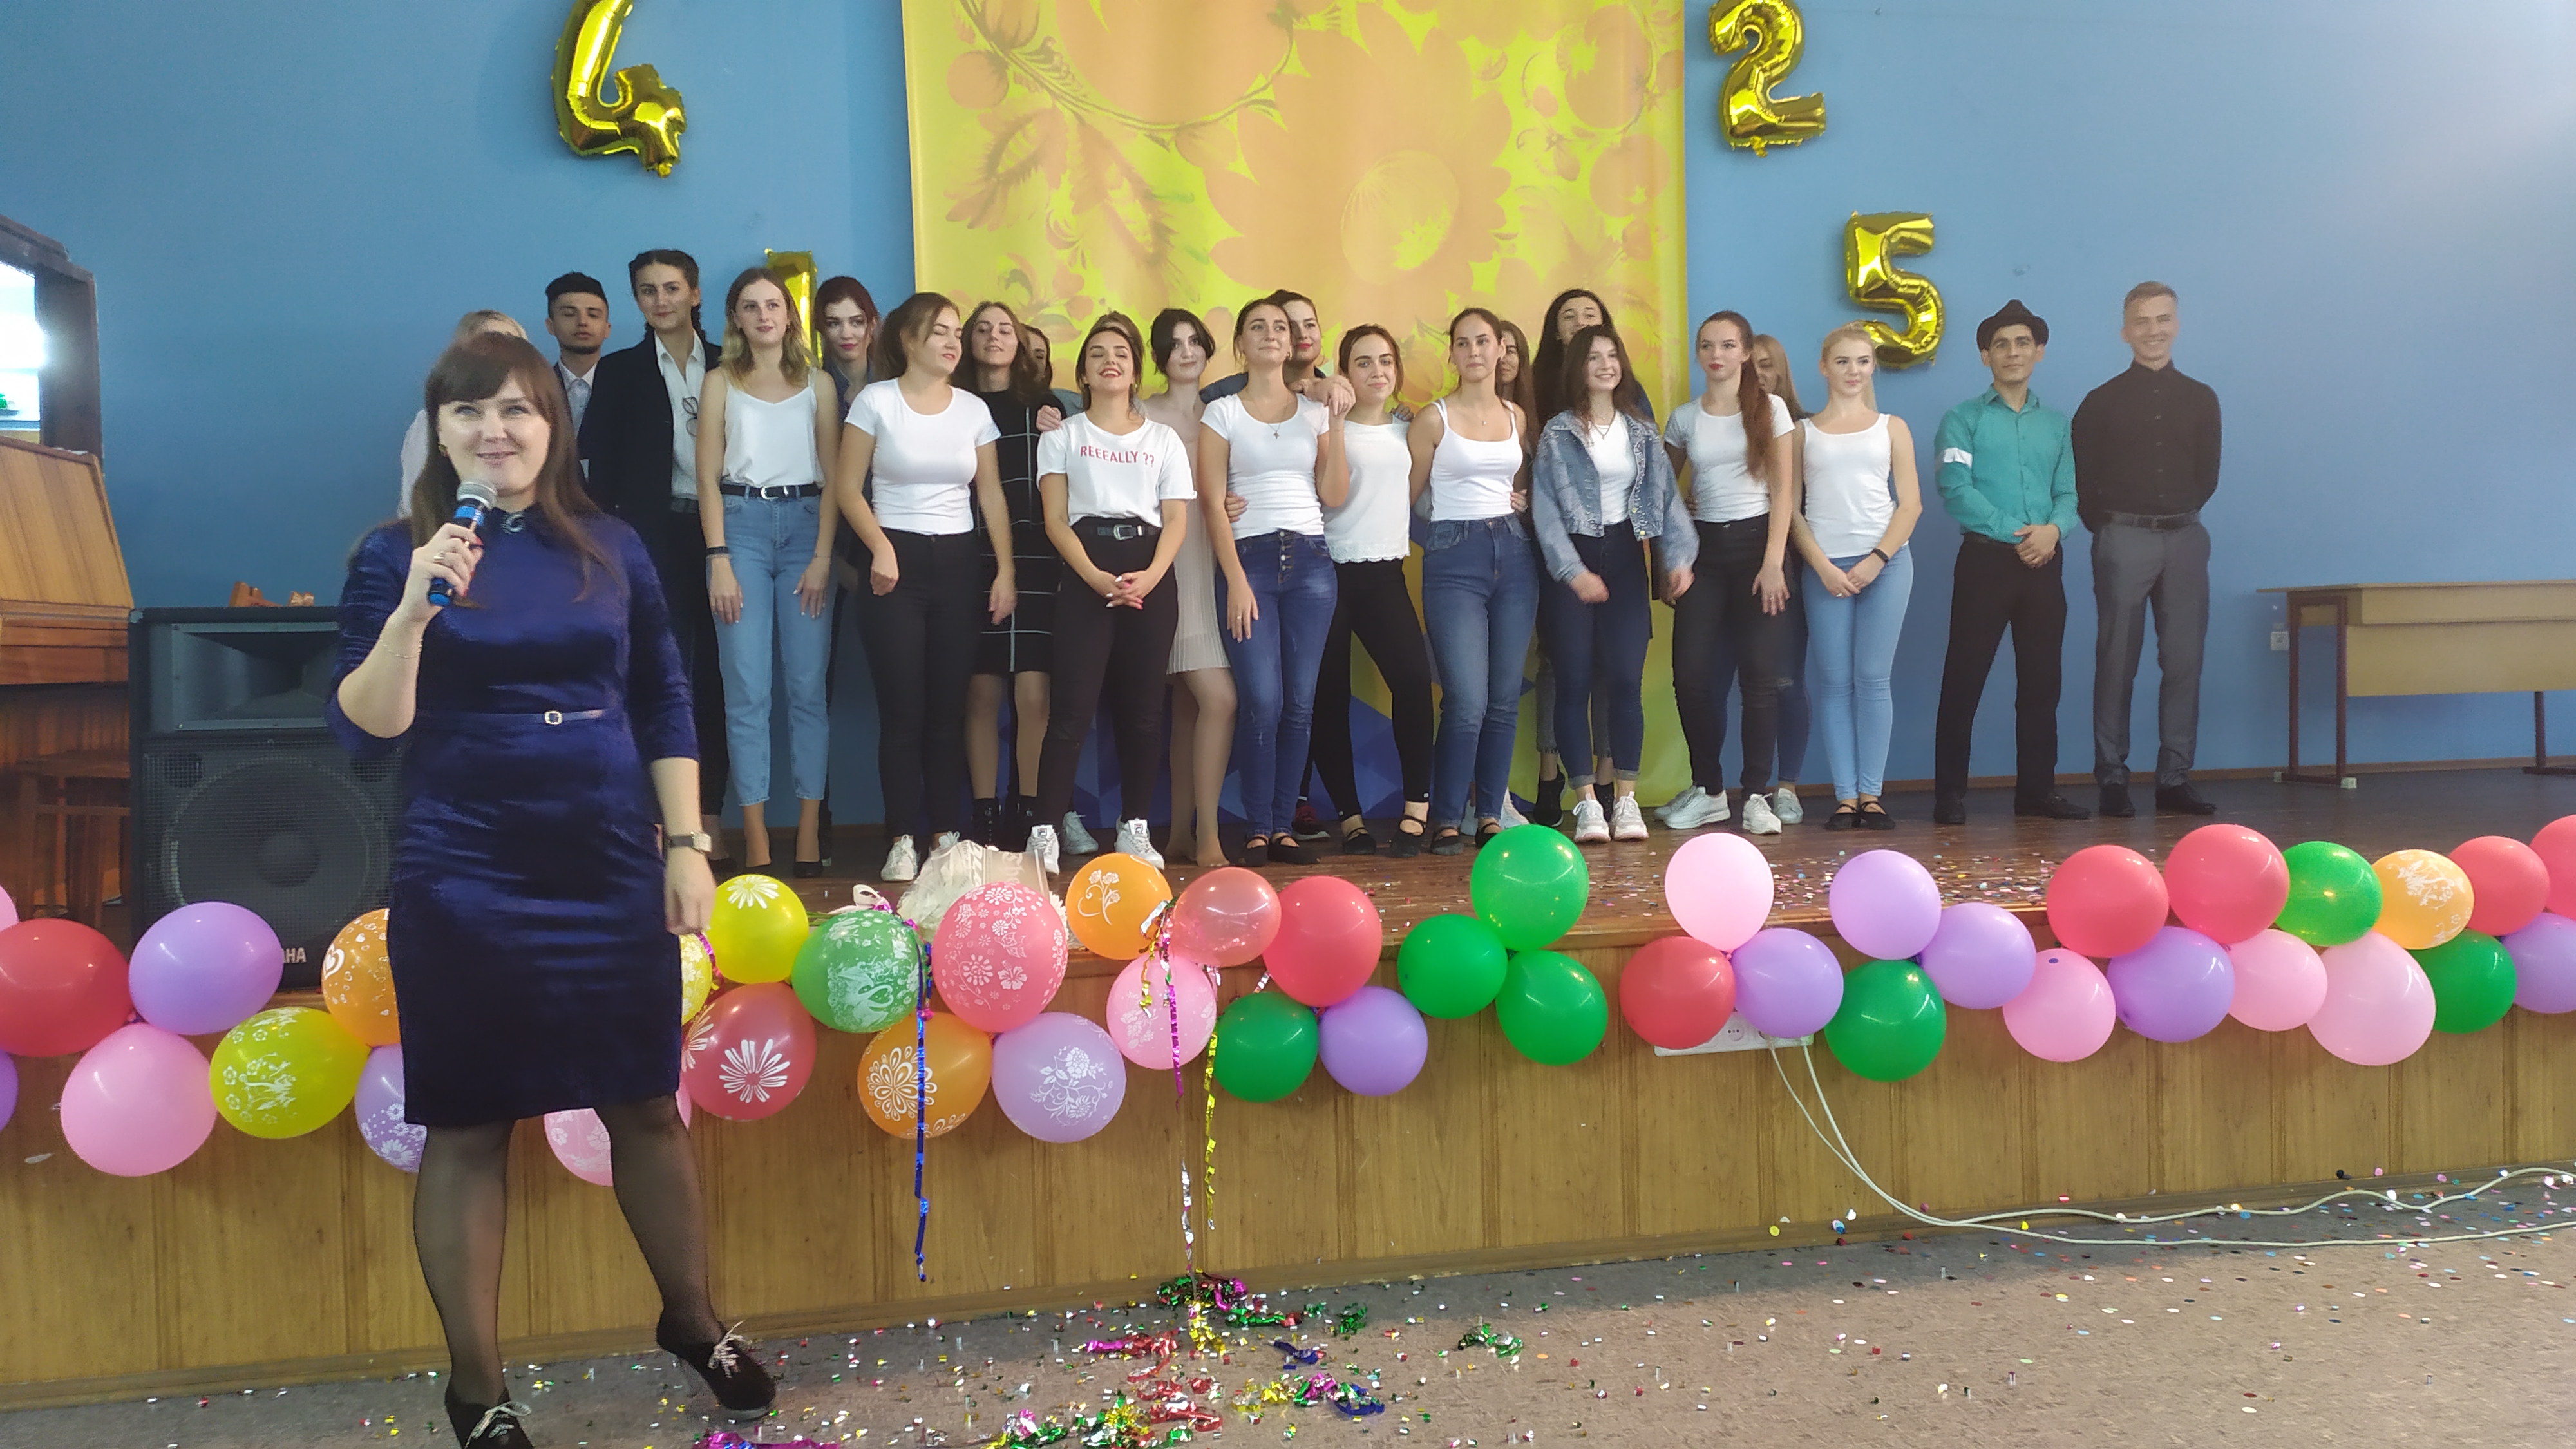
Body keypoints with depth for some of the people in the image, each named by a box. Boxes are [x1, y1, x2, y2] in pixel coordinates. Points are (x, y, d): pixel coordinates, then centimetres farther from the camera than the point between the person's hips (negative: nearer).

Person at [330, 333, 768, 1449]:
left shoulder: (610, 548, 5)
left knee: (647, 1106, 11)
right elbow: (363, 731, -8)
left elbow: (664, 706, 8)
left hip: (613, 873, 2)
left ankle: (692, 1322, 33)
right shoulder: (397, 554, -2)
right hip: (465, 886, -2)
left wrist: (687, 843, 2)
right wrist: (413, 612, -22)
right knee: (467, 1129, 7)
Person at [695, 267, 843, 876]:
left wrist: (822, 558, -6)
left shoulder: (817, 382, 9)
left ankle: (809, 831, 4)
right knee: (747, 690, -3)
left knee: (808, 685, -2)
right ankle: (755, 838, 0)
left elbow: (834, 476, 4)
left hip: (806, 524, 1)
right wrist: (719, 561, -6)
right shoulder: (720, 382, 9)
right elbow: (708, 478, 4)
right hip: (742, 523, 0)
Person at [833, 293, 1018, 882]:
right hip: (897, 564, -3)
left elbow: (991, 495, 9)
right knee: (903, 707, -4)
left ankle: (946, 834, 11)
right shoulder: (875, 401, -1)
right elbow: (847, 487, -2)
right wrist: (880, 547, -15)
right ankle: (902, 841, 1)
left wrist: (1006, 570, 2)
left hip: (957, 563, 3)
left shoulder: (974, 409, 8)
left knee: (950, 706, 4)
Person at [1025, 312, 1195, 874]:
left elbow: (1177, 519, 6)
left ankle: (1134, 827, 10)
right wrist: (1095, 576, -15)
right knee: (1072, 706, -10)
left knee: (1142, 706, 3)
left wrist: (1152, 575, -13)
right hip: (1086, 576, -2)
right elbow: (1056, 519, 2)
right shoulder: (1063, 436, 12)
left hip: (1152, 577, 2)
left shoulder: (1163, 439, 16)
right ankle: (1045, 830, -10)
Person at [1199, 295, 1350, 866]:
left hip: (1310, 561, 3)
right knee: (1263, 702, -11)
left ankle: (1283, 825, 10)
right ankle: (1257, 829, 1)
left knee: (1300, 702, 1)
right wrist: (1236, 581, -10)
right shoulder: (1222, 413, 5)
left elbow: (1334, 496, 5)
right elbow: (1212, 503, -1)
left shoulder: (1314, 411, 13)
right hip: (1250, 559, -3)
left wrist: (1336, 425, -3)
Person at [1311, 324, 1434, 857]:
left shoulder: (1406, 429, 14)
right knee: (1330, 697, -4)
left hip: (1386, 573, 3)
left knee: (1414, 677, -17)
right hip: (1333, 571, -3)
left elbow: (1412, 493, 22)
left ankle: (1416, 810, -10)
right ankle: (1350, 817, 6)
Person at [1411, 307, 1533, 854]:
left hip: (1514, 556, 5)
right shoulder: (1434, 419, -1)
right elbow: (1407, 496, 3)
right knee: (1467, 703, -12)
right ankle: (1446, 819, 1)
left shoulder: (1517, 418, 13)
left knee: (1505, 699, 4)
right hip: (1454, 561, -5)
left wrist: (1525, 505, 8)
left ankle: (1491, 814, 14)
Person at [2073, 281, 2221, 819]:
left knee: (2183, 660, 2)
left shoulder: (2200, 399, 10)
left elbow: (2208, 474, 15)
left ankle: (2175, 779, 8)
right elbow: (2082, 478, 3)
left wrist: (2180, 515, 10)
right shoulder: (2102, 401, 3)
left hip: (2185, 538, 3)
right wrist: (2105, 527, 0)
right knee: (2117, 661, 0)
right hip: (2123, 538, -3)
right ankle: (2112, 779, 4)